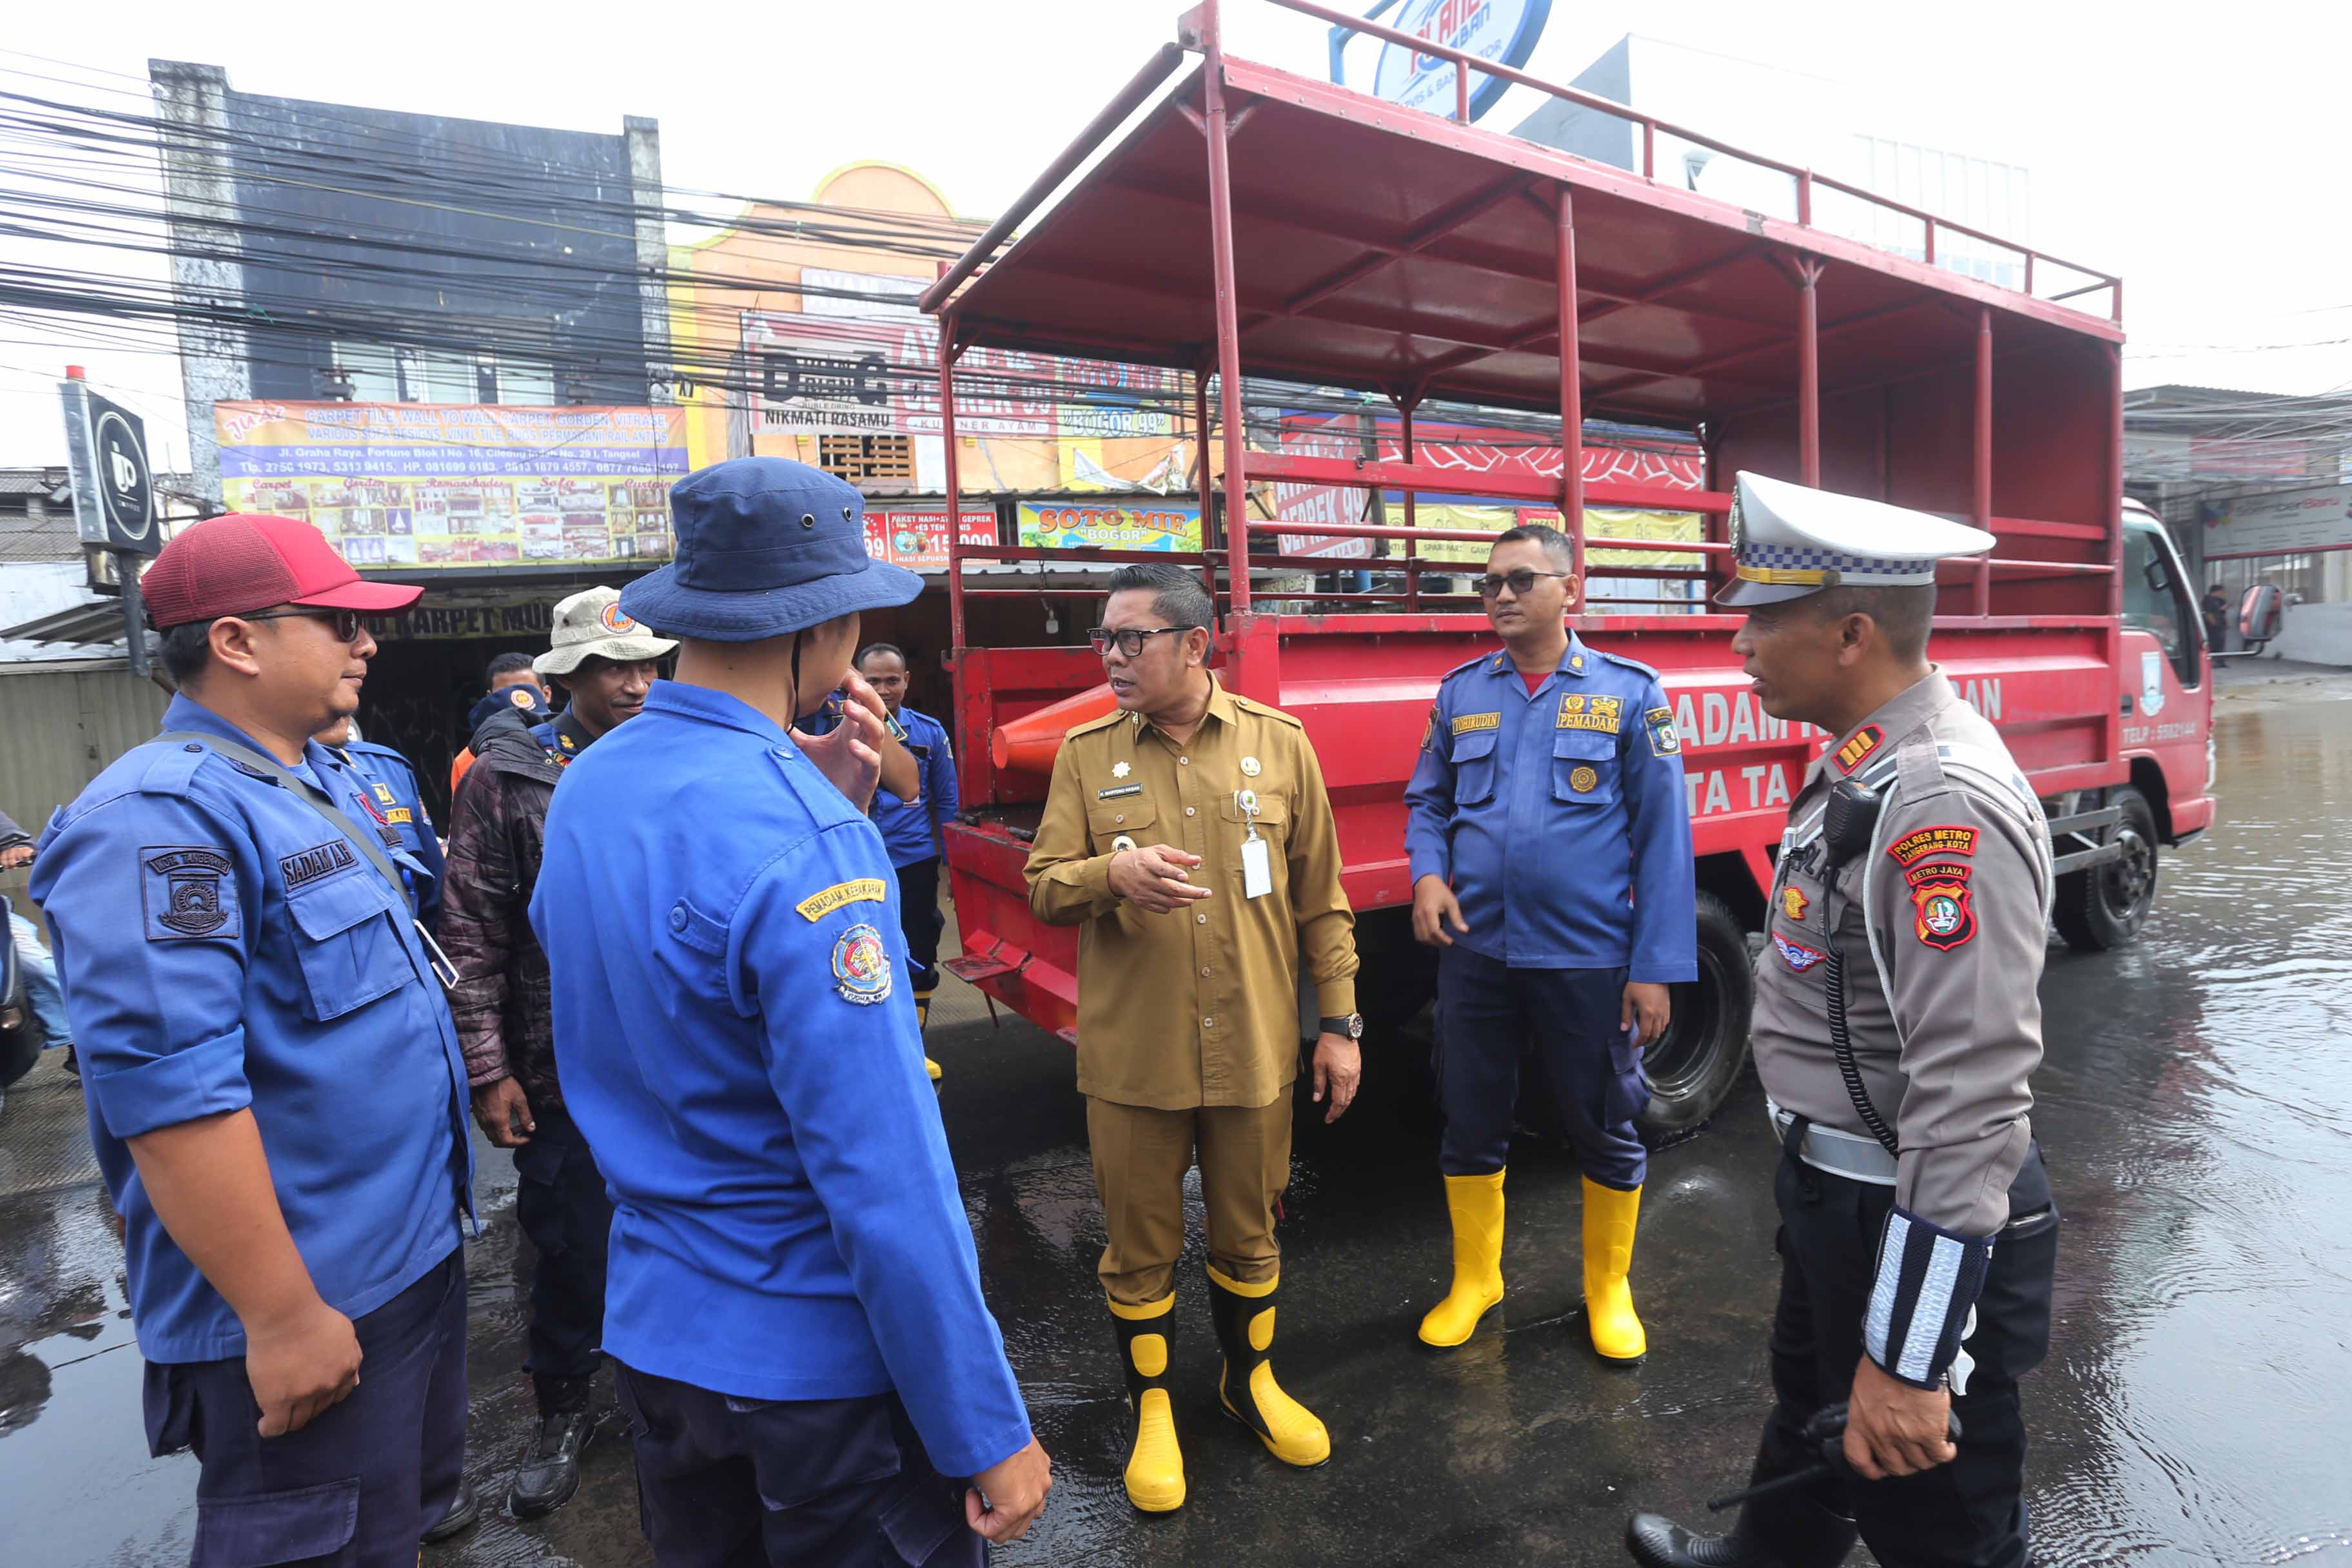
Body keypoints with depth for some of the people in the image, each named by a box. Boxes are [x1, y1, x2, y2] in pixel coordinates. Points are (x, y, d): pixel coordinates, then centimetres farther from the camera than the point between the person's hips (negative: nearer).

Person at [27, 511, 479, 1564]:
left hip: (421, 1247, 9)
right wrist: (284, 1318, -23)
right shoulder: (162, 820, -22)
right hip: (313, 1301, -9)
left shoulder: (327, 781, 8)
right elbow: (171, 1097, -27)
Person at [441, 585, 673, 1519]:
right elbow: (472, 938, -6)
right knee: (571, 1248, 11)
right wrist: (487, 1068, -8)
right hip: (563, 1072, -3)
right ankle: (563, 1409, 35)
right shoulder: (505, 777, -5)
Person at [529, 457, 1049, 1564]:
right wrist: (988, 1433, -17)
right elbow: (884, 1175, -27)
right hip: (820, 1360, -8)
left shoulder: (585, 788, 0)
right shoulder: (799, 835, -26)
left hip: (651, 1332, 8)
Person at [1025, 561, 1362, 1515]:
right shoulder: (1086, 752, 0)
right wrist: (1111, 874, -24)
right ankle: (1152, 1412, 38)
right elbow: (1044, 889, -2)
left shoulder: (1278, 743, -1)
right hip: (1130, 1054, 0)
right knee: (1140, 1246, 14)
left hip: (1254, 1049, 0)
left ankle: (1251, 1381, 45)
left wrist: (1339, 1022, 2)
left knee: (1248, 1234, 19)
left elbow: (1320, 899, 3)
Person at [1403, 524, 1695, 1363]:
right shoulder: (1460, 692, 4)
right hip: (1476, 953, 3)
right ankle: (1474, 1279, 37)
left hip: (1590, 961, -2)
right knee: (1470, 1125, 15)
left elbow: (1662, 837, -6)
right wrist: (1428, 873, -8)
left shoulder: (1630, 692, -5)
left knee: (1606, 1132, 14)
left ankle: (1609, 1289, 38)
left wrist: (1658, 967, -9)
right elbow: (1428, 801, 13)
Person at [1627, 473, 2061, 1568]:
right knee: (1811, 1412, 31)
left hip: (1914, 1224, -9)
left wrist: (1910, 1360, -26)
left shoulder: (1943, 807, -28)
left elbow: (1971, 1101, -31)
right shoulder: (1864, 764, 3)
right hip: (1836, 1191, 10)